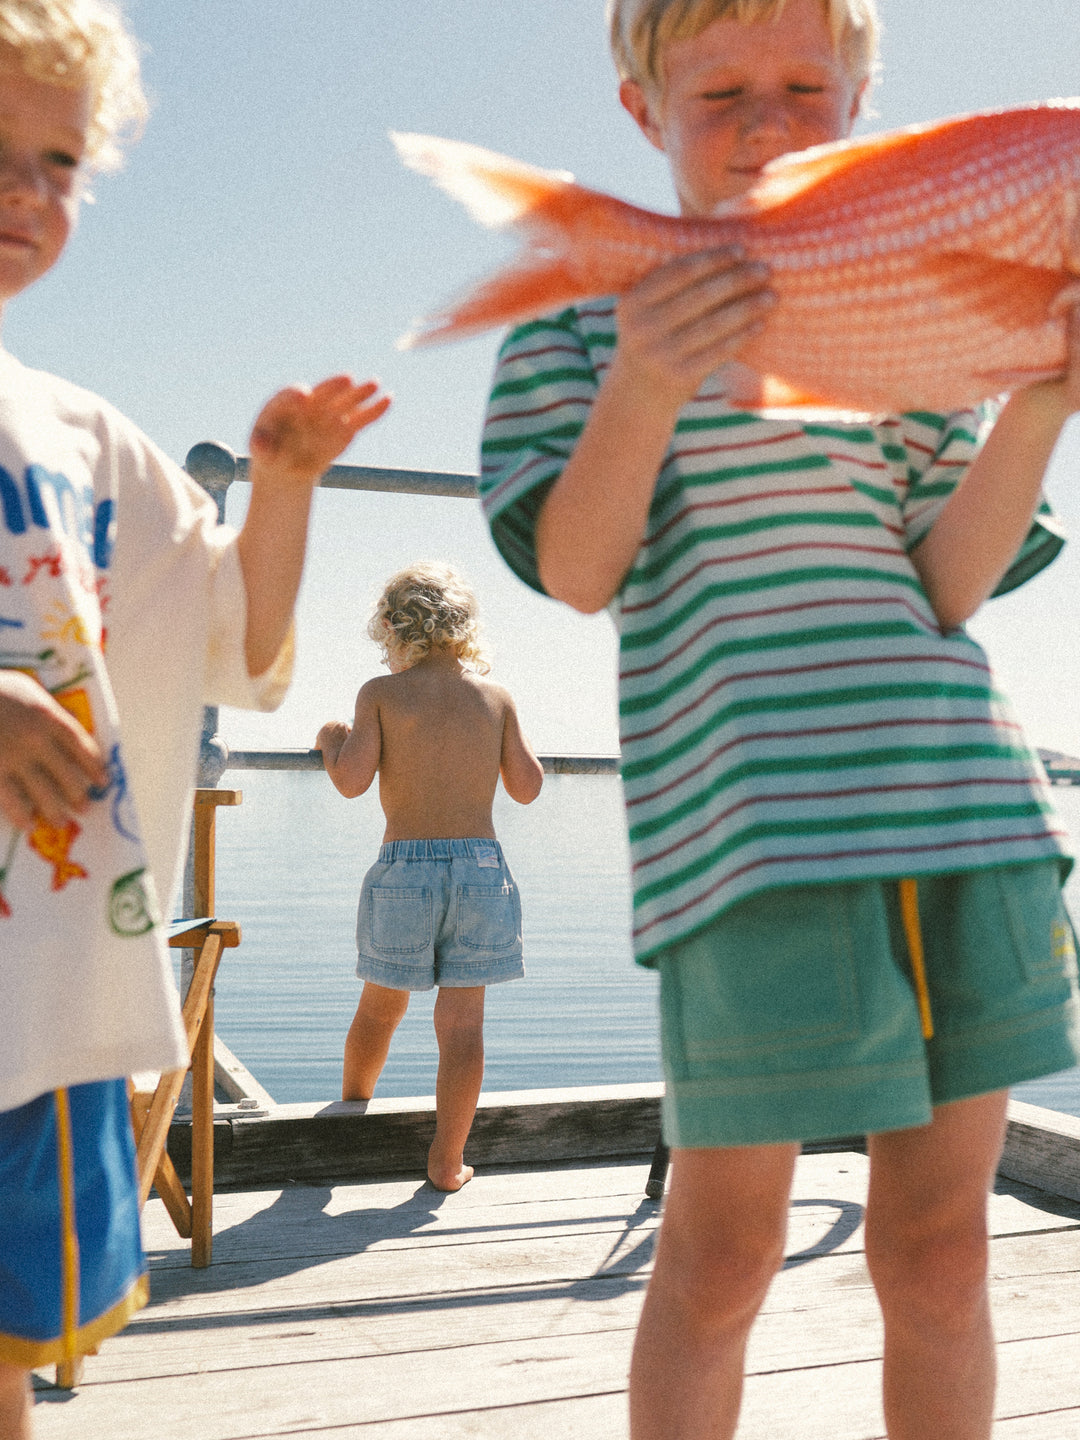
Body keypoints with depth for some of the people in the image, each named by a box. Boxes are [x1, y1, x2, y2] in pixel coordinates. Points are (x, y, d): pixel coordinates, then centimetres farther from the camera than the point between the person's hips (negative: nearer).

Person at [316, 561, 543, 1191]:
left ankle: (351, 1110, 40)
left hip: (404, 868, -1)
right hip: (481, 864, 1)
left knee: (381, 1005, 19)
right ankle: (447, 1160, 5)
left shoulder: (381, 694, -3)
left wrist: (332, 738, 9)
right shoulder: (495, 695, 4)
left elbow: (352, 780, -11)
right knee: (463, 1018, 3)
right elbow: (528, 787, 6)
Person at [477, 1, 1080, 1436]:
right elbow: (574, 574, -3)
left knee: (940, 1244, 10)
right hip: (750, 817, -4)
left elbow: (948, 581, 8)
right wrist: (642, 397, -20)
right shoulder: (592, 302, 8)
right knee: (723, 1245, 2)